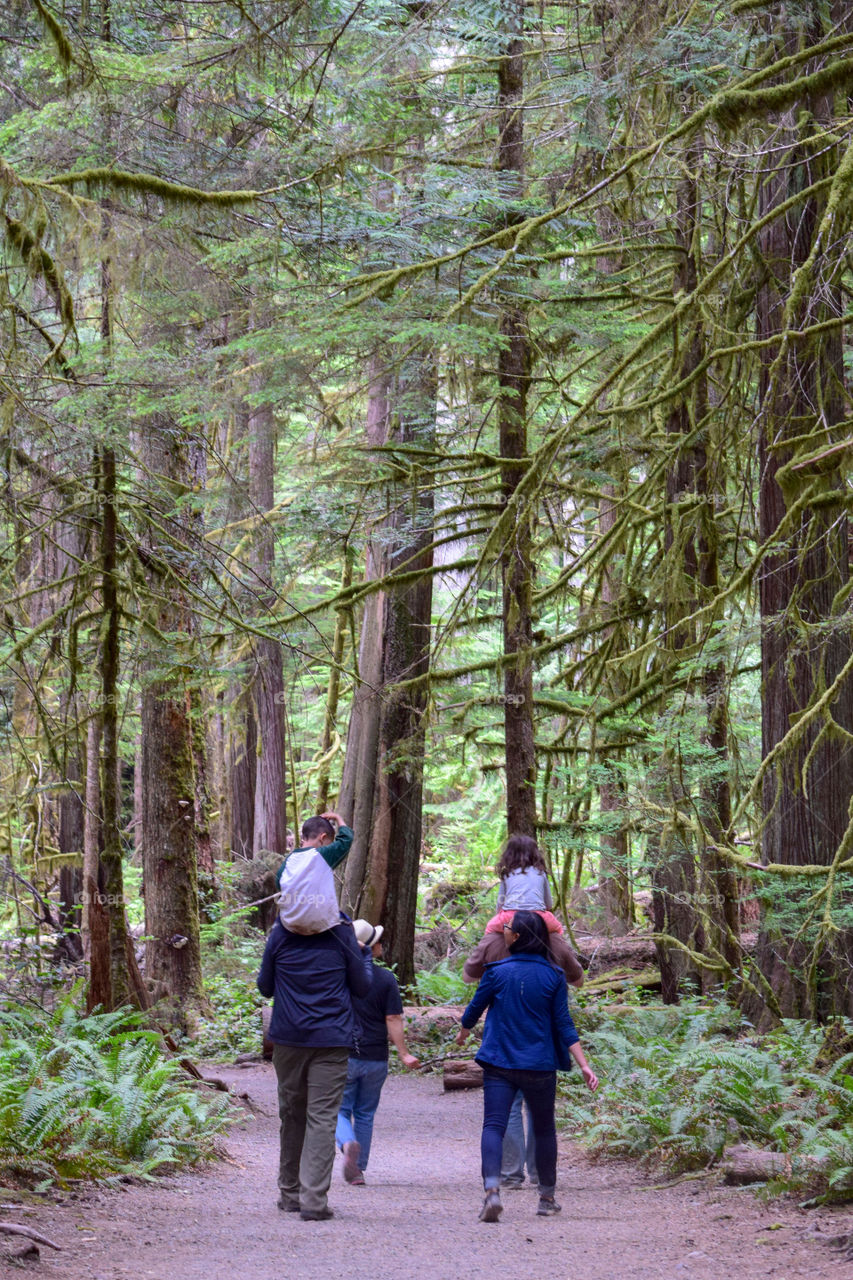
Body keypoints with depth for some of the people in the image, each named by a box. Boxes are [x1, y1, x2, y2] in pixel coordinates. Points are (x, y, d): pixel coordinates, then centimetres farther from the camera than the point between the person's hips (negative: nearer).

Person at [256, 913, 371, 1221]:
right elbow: (362, 987, 2)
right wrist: (365, 954, 18)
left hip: (288, 1038, 2)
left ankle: (290, 1194, 22)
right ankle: (313, 1200, -13)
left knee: (291, 1115, 15)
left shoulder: (279, 935, 0)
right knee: (322, 1118, -5)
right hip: (332, 1039, -2)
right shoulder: (342, 933, -5)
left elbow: (265, 987, 9)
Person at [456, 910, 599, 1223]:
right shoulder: (553, 976, -1)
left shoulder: (498, 972, -4)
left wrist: (463, 1032, 31)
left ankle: (492, 1189, -29)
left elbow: (475, 1008, 9)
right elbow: (564, 1025, -4)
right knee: (544, 1129, 17)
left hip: (499, 1065, -2)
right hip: (540, 1066, 2)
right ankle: (547, 1197, 26)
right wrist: (584, 1066, -2)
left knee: (493, 1126, -7)